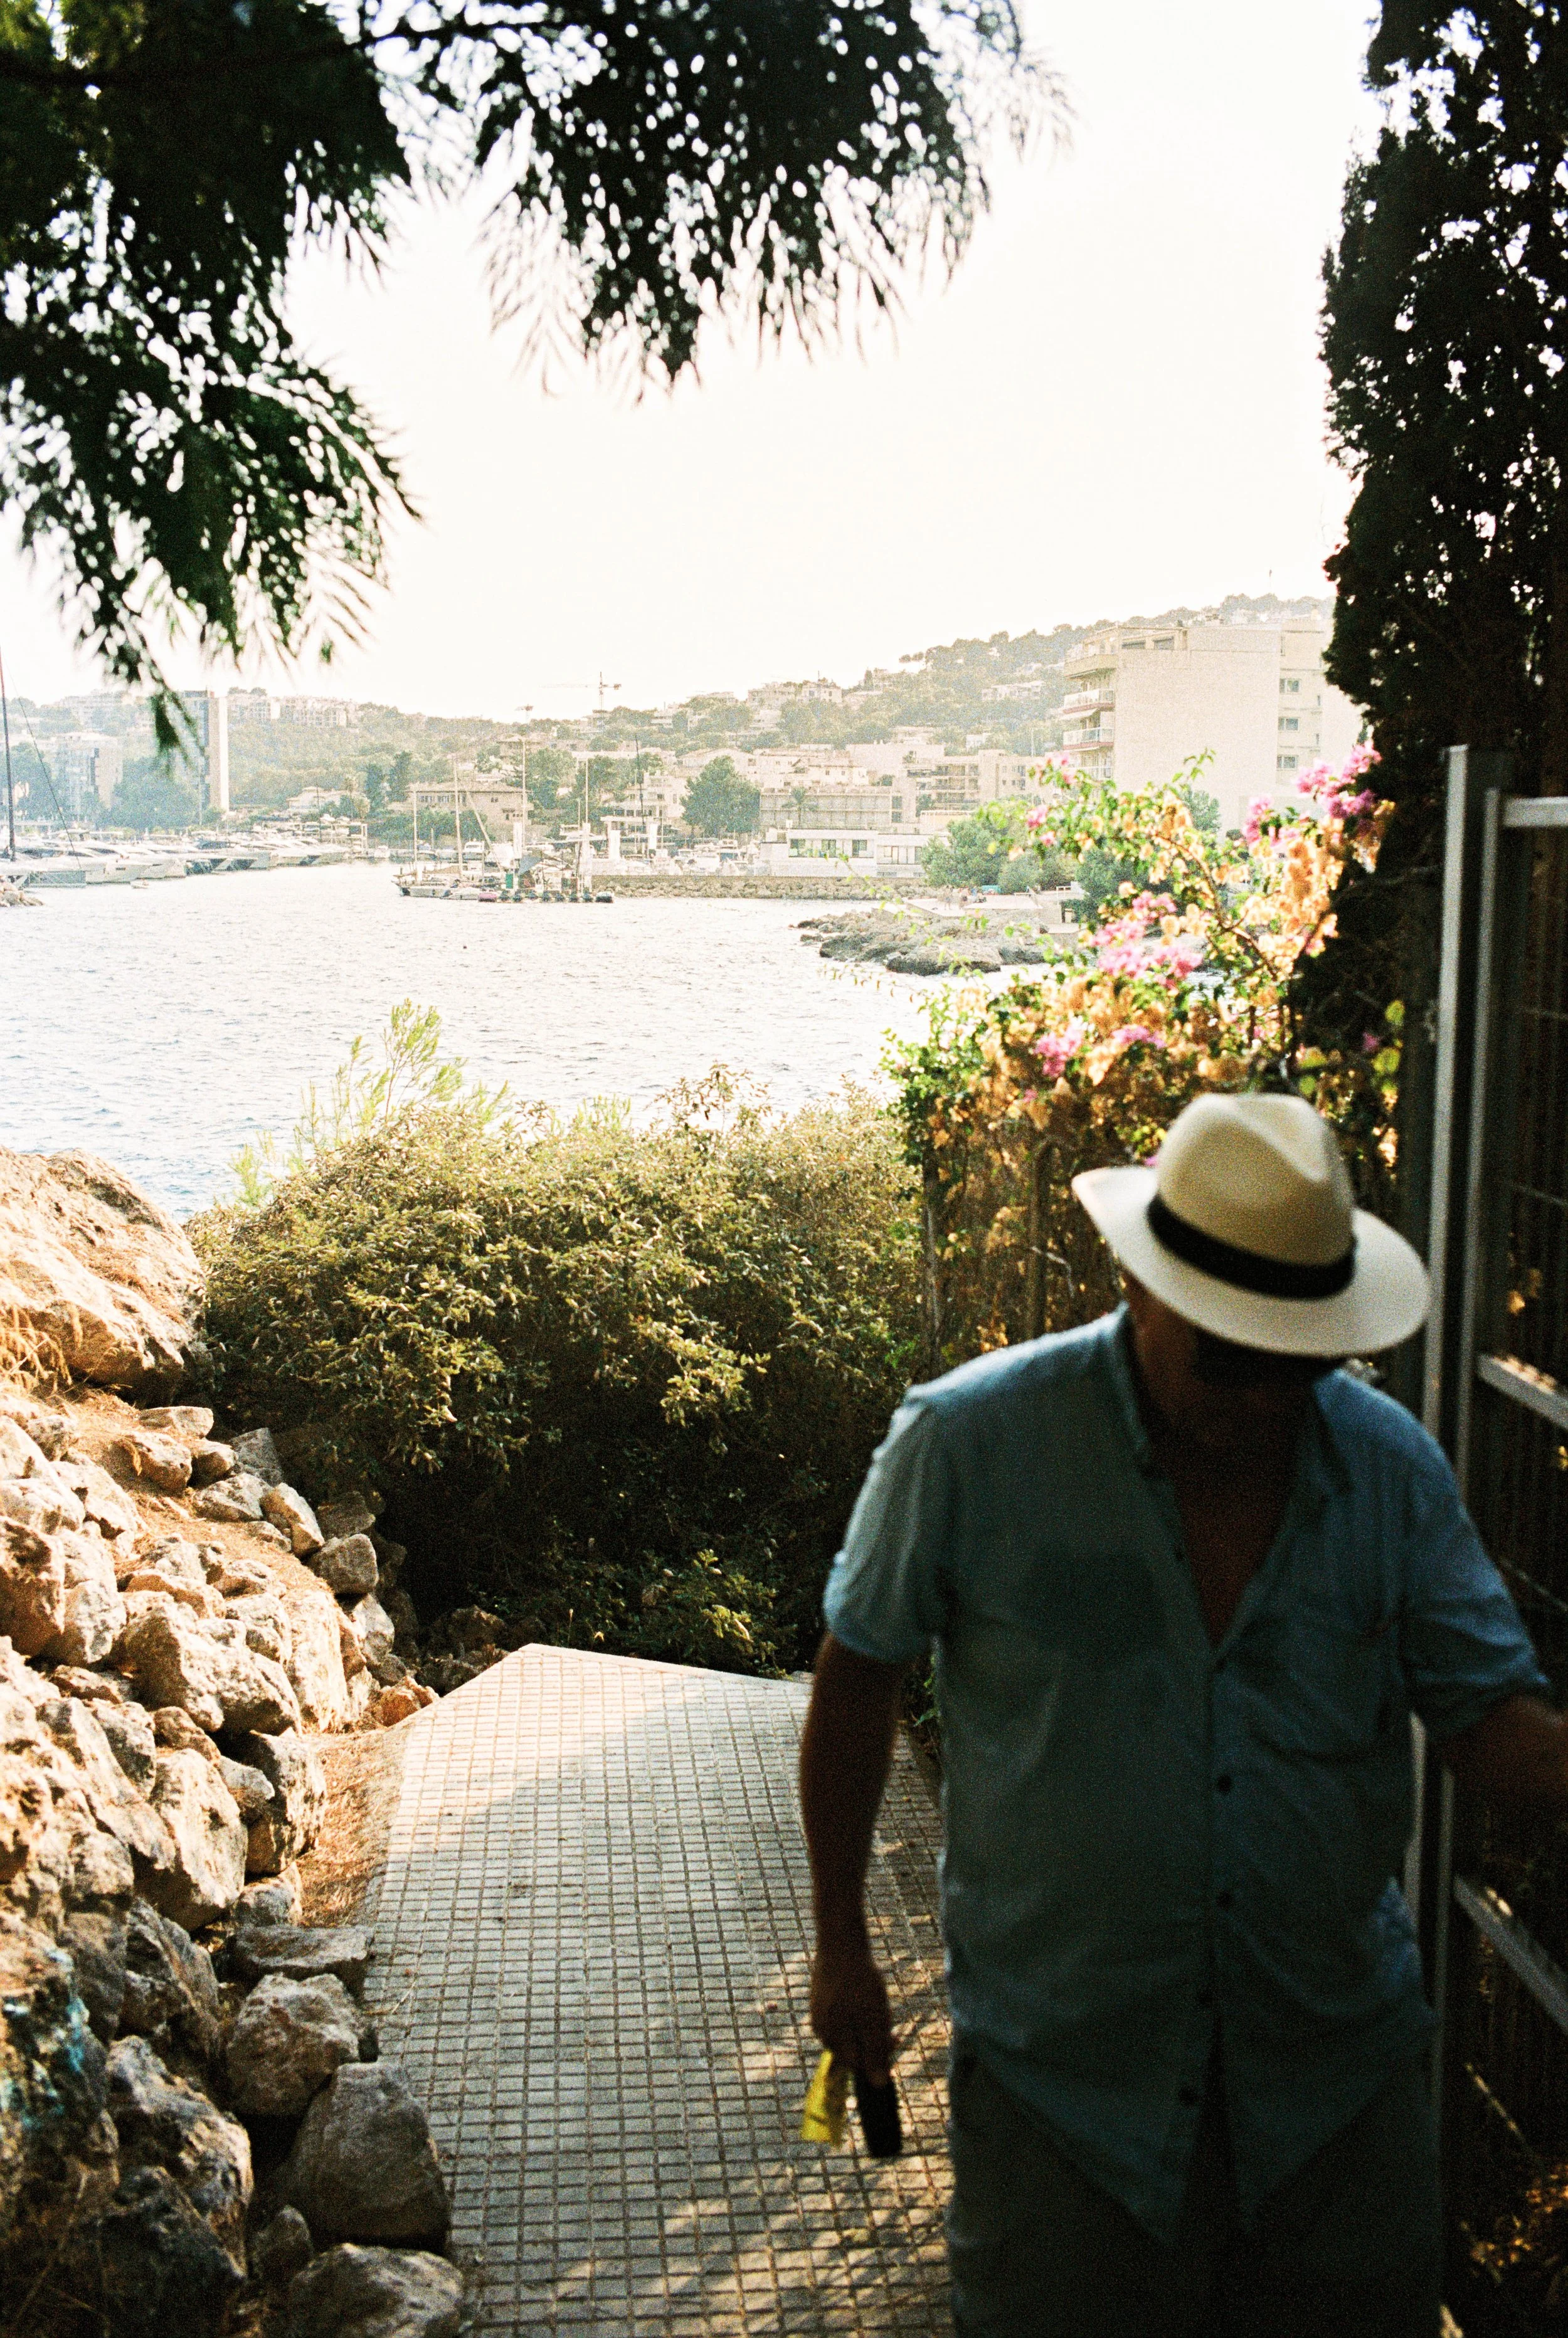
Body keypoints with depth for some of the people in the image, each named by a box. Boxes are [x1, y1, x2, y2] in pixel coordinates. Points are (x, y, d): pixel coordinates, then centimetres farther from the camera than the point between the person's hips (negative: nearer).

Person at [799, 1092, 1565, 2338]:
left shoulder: (1392, 1463, -8)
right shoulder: (970, 1441, -17)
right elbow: (859, 1678, -4)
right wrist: (841, 1942, 2)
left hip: (1339, 2069, 3)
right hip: (1061, 2068, -2)